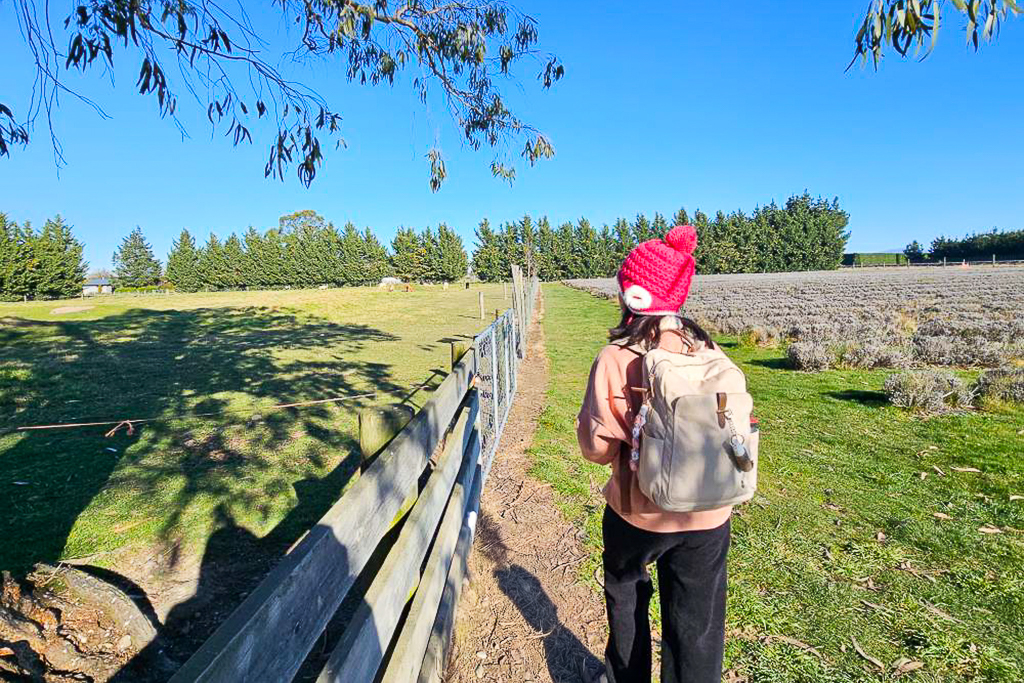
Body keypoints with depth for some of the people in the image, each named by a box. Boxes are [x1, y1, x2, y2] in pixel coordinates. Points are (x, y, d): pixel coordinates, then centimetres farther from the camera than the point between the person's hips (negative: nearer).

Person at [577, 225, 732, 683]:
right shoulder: (709, 352, -9)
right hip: (707, 515, 2)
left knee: (626, 597, 26)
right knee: (698, 623, 19)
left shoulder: (616, 358, -20)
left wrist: (589, 424, 1)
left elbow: (599, 447, -17)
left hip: (637, 510, -2)